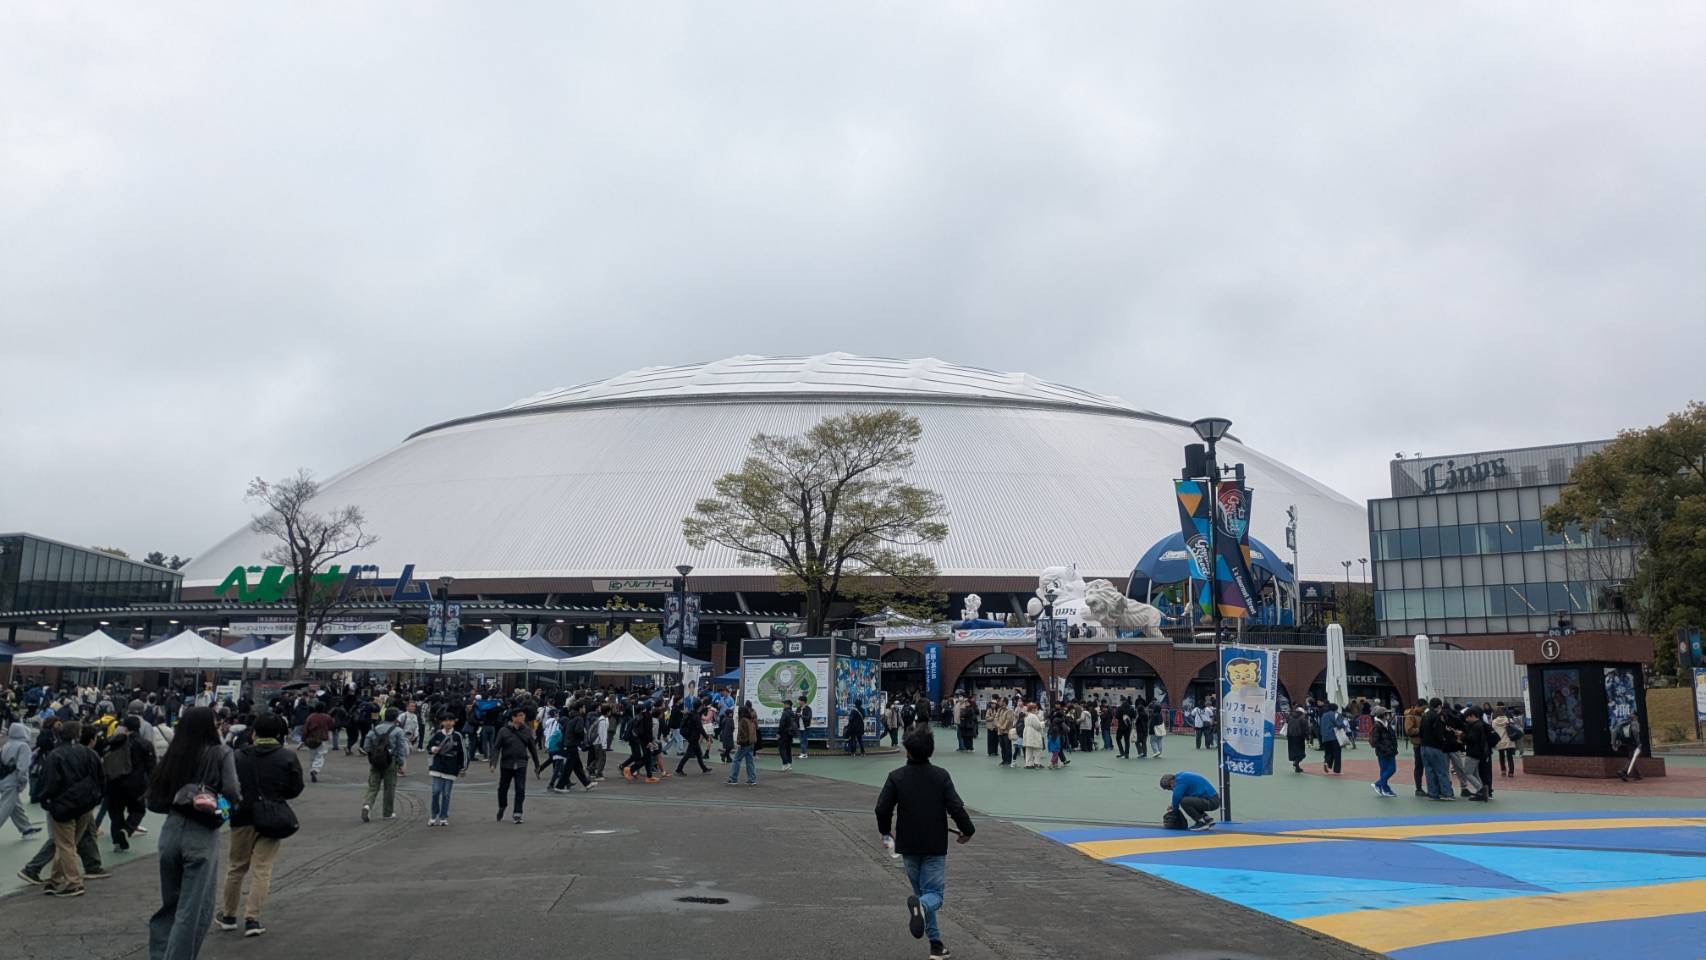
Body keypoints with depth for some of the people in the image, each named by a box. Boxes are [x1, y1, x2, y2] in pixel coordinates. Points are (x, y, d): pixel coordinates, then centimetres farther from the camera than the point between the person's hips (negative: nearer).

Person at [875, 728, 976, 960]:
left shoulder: (896, 776, -6)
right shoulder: (941, 776, -7)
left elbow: (882, 808, -9)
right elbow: (956, 807, -11)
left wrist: (885, 832, 10)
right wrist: (968, 830, 6)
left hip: (908, 845, 1)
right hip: (935, 846, -1)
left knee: (921, 890, 17)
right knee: (935, 893, 3)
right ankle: (922, 904, -32)